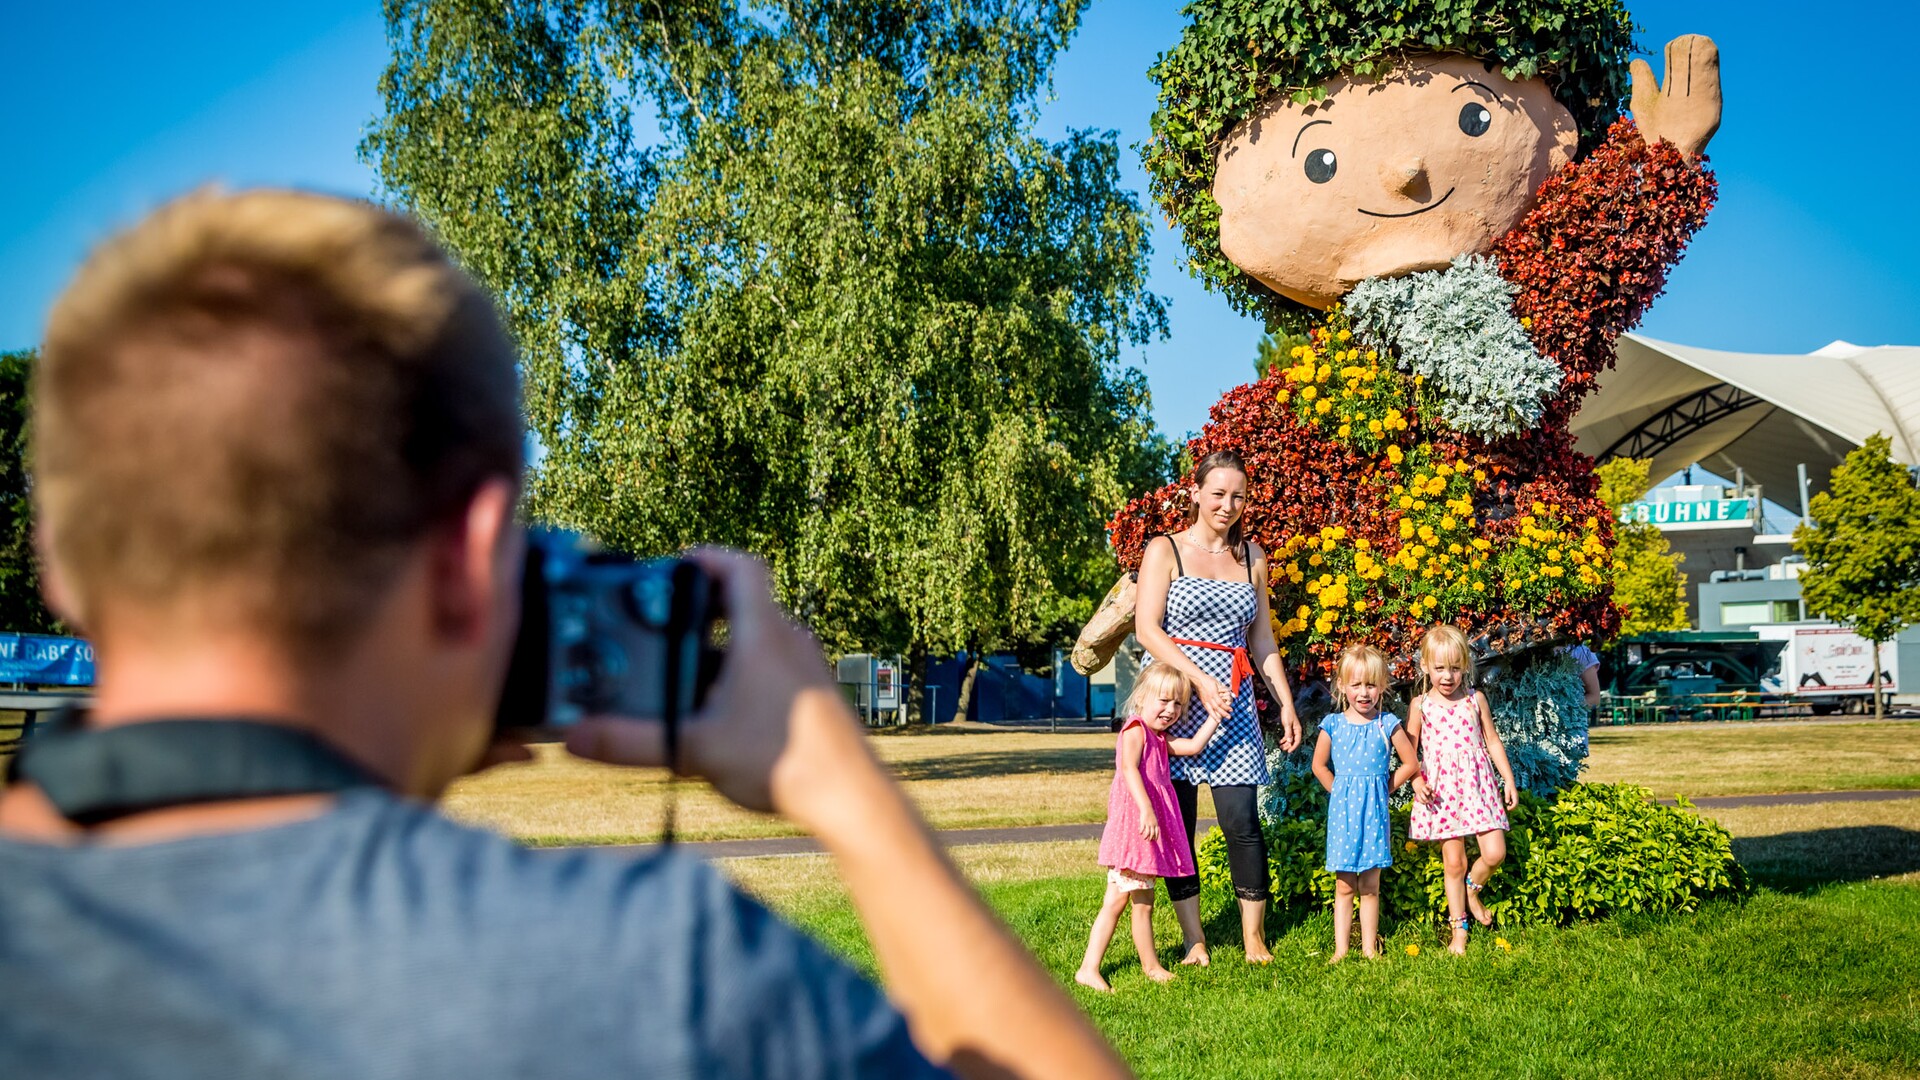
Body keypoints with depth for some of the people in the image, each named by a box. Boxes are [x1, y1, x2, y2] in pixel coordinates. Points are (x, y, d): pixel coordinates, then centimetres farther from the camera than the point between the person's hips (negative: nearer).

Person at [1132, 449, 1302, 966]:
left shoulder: (1252, 556, 15)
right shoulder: (1166, 550, 3)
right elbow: (1146, 627, -8)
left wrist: (1286, 702, 14)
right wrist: (1199, 679, -17)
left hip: (1235, 702, 2)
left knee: (1241, 821, -6)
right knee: (1177, 823, -2)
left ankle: (1255, 939, 2)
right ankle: (1193, 939, 6)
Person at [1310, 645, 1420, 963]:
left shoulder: (1387, 725, -2)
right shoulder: (1333, 725, 0)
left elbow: (1410, 764, 4)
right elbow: (1319, 765, 11)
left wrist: (1383, 788, 1)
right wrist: (1340, 792, 5)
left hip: (1375, 811, 0)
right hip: (1343, 809, 0)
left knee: (1370, 886, 5)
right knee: (1344, 886, 4)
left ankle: (1369, 948, 12)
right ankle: (1341, 949, 7)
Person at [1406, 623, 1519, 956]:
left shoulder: (1475, 699, 5)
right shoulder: (1420, 705, 0)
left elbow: (1493, 741, 11)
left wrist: (1510, 781, 9)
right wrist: (1416, 781, -16)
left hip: (1477, 784, 1)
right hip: (1441, 789, -1)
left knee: (1495, 853, -8)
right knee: (1453, 863, 3)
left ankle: (1472, 890, 25)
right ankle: (1459, 931, 16)